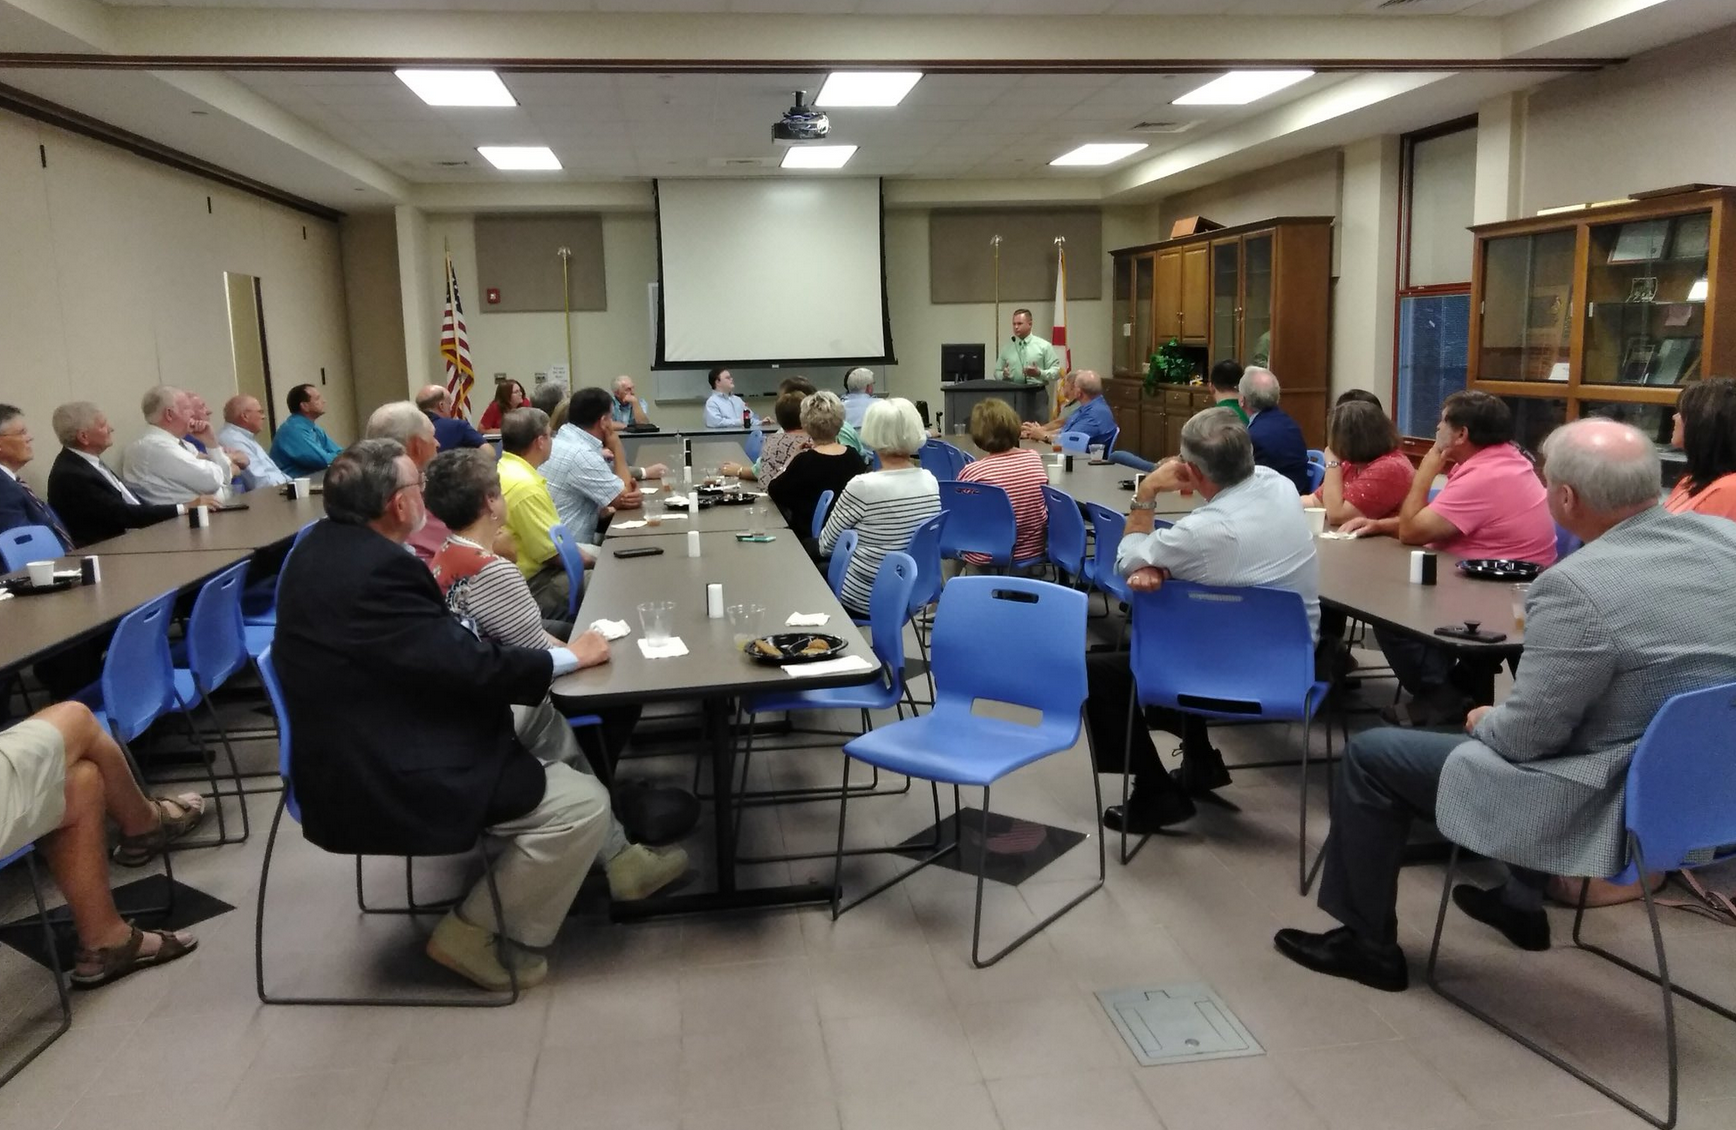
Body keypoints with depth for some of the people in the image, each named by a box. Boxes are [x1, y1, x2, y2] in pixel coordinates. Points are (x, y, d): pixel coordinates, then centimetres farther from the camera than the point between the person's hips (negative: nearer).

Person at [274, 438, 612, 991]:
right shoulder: (376, 570, -27)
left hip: (363, 753, 11)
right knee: (583, 803, -11)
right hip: (384, 781, -11)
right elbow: (473, 667, -26)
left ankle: (616, 859, 26)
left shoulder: (325, 546, 6)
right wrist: (570, 656, -11)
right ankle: (474, 933, 6)